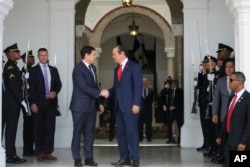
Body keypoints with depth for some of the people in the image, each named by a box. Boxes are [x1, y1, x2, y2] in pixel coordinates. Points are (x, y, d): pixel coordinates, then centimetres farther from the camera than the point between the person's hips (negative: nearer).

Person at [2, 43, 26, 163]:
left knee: (11, 129, 11)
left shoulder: (13, 66, 17)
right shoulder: (10, 66, -14)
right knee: (11, 128, -6)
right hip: (12, 102, -10)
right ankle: (10, 156, -3)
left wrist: (23, 77, 3)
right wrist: (21, 100, -21)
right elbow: (13, 85, -22)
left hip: (13, 102, 10)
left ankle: (11, 154, 17)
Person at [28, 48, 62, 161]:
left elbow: (59, 84, 14)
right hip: (38, 103, -3)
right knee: (38, 128, 2)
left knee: (50, 128, 3)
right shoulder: (33, 70, 1)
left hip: (51, 102, 3)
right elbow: (31, 88, -4)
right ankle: (40, 153, 9)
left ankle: (48, 152, 8)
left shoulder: (53, 70, 13)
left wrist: (55, 92, -8)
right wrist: (33, 103, -12)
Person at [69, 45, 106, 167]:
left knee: (90, 132, 7)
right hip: (80, 106, -7)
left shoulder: (93, 68, 13)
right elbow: (84, 87, -22)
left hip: (91, 106, 7)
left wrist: (99, 103, 14)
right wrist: (100, 93, -22)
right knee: (77, 133, 2)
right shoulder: (78, 69, -13)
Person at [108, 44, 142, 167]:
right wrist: (108, 92, -4)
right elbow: (116, 87, 17)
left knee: (131, 132, -7)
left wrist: (136, 104, -18)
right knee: (120, 133, 7)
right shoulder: (117, 69, 19)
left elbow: (138, 86, -11)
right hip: (119, 106, 7)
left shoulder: (134, 67, -4)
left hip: (130, 106, -7)